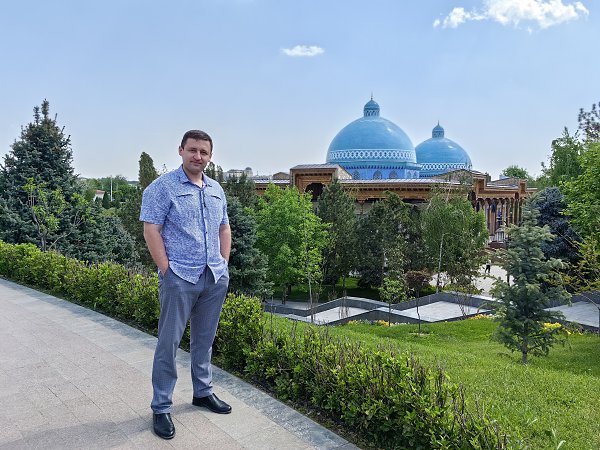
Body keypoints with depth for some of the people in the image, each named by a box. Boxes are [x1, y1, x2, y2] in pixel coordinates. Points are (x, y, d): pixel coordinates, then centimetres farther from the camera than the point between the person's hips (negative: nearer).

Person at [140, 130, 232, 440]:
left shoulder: (216, 190, 13)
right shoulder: (162, 187, -6)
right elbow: (151, 231, -11)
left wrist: (224, 264, 9)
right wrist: (167, 271, -14)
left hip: (216, 278, 6)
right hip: (180, 278, -6)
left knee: (204, 339, 17)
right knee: (169, 344, 0)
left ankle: (203, 392, 32)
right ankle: (161, 408, 13)